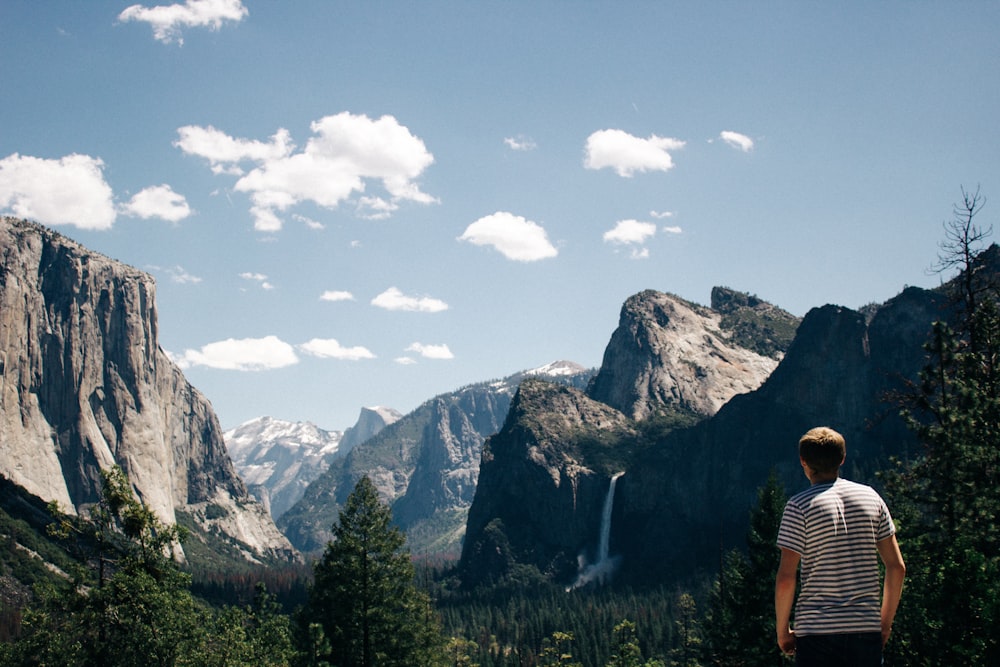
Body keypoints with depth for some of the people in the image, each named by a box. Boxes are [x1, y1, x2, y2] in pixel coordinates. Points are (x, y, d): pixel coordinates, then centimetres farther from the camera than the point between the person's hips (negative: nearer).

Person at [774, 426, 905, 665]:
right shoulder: (870, 497, 6)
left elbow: (785, 580, -10)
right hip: (867, 629, 4)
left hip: (817, 631, -3)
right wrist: (885, 623, 16)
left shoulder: (800, 505, -6)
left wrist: (782, 631, 2)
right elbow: (897, 567, 7)